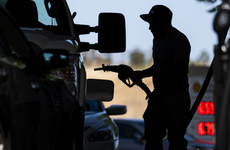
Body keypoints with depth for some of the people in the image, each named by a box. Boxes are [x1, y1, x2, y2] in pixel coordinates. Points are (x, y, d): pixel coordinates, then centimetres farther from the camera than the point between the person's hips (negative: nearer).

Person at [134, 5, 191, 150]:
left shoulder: (180, 41, -15)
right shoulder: (158, 39, 15)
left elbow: (179, 73, -20)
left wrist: (159, 92, -18)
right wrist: (142, 74, 10)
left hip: (175, 96, -9)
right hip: (158, 95, 9)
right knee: (152, 135, 10)